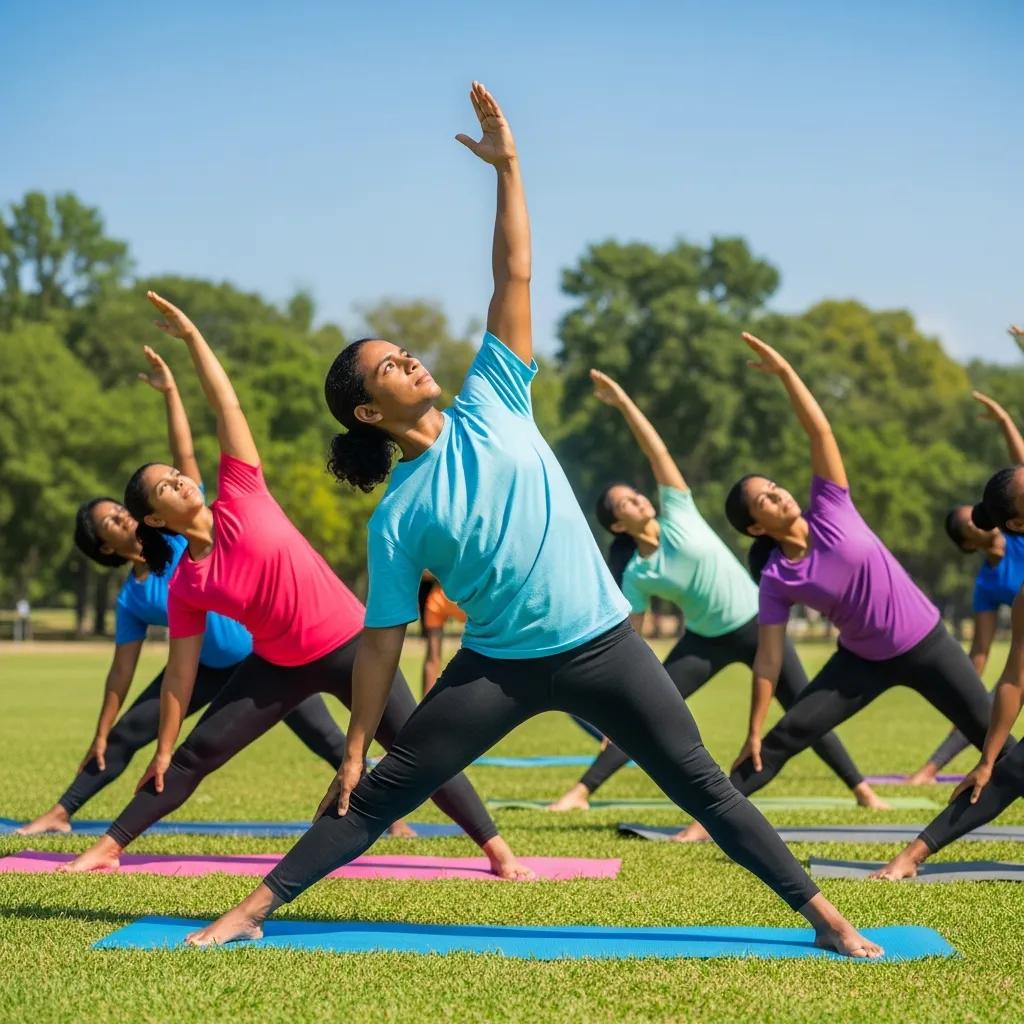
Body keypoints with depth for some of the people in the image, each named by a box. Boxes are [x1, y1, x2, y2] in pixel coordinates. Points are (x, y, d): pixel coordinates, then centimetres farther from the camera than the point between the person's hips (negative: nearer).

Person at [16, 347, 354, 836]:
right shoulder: (131, 600, -6)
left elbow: (183, 456, -14)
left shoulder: (181, 529, -11)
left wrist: (170, 392, -21)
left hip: (266, 653, -3)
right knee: (124, 735, 5)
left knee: (327, 740, -2)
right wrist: (99, 734, 2)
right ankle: (60, 814, 17)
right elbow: (121, 672, 0)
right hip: (212, 668, 3)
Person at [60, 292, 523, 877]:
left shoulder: (241, 498, -9)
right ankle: (109, 847, 15)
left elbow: (228, 408, -11)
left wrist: (191, 336, -15)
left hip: (350, 645, -2)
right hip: (280, 667, 2)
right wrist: (163, 751, 2)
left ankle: (497, 849, 0)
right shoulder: (185, 588, -4)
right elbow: (181, 673, 1)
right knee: (196, 755, 4)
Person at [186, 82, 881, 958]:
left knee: (704, 788, 4)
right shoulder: (397, 516, -4)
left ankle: (824, 914, 11)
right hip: (502, 665, -1)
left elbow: (514, 278, -3)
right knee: (379, 793, -1)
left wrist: (508, 168, -10)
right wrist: (352, 751, -4)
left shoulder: (491, 404, 0)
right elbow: (384, 638, -2)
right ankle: (254, 910, 6)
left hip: (603, 645, 1)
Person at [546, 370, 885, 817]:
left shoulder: (678, 513, -11)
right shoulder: (635, 576, -9)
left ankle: (861, 789, 13)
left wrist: (623, 402, -25)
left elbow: (657, 451, -17)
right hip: (706, 640, 1)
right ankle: (580, 792, -3)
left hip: (756, 624, 0)